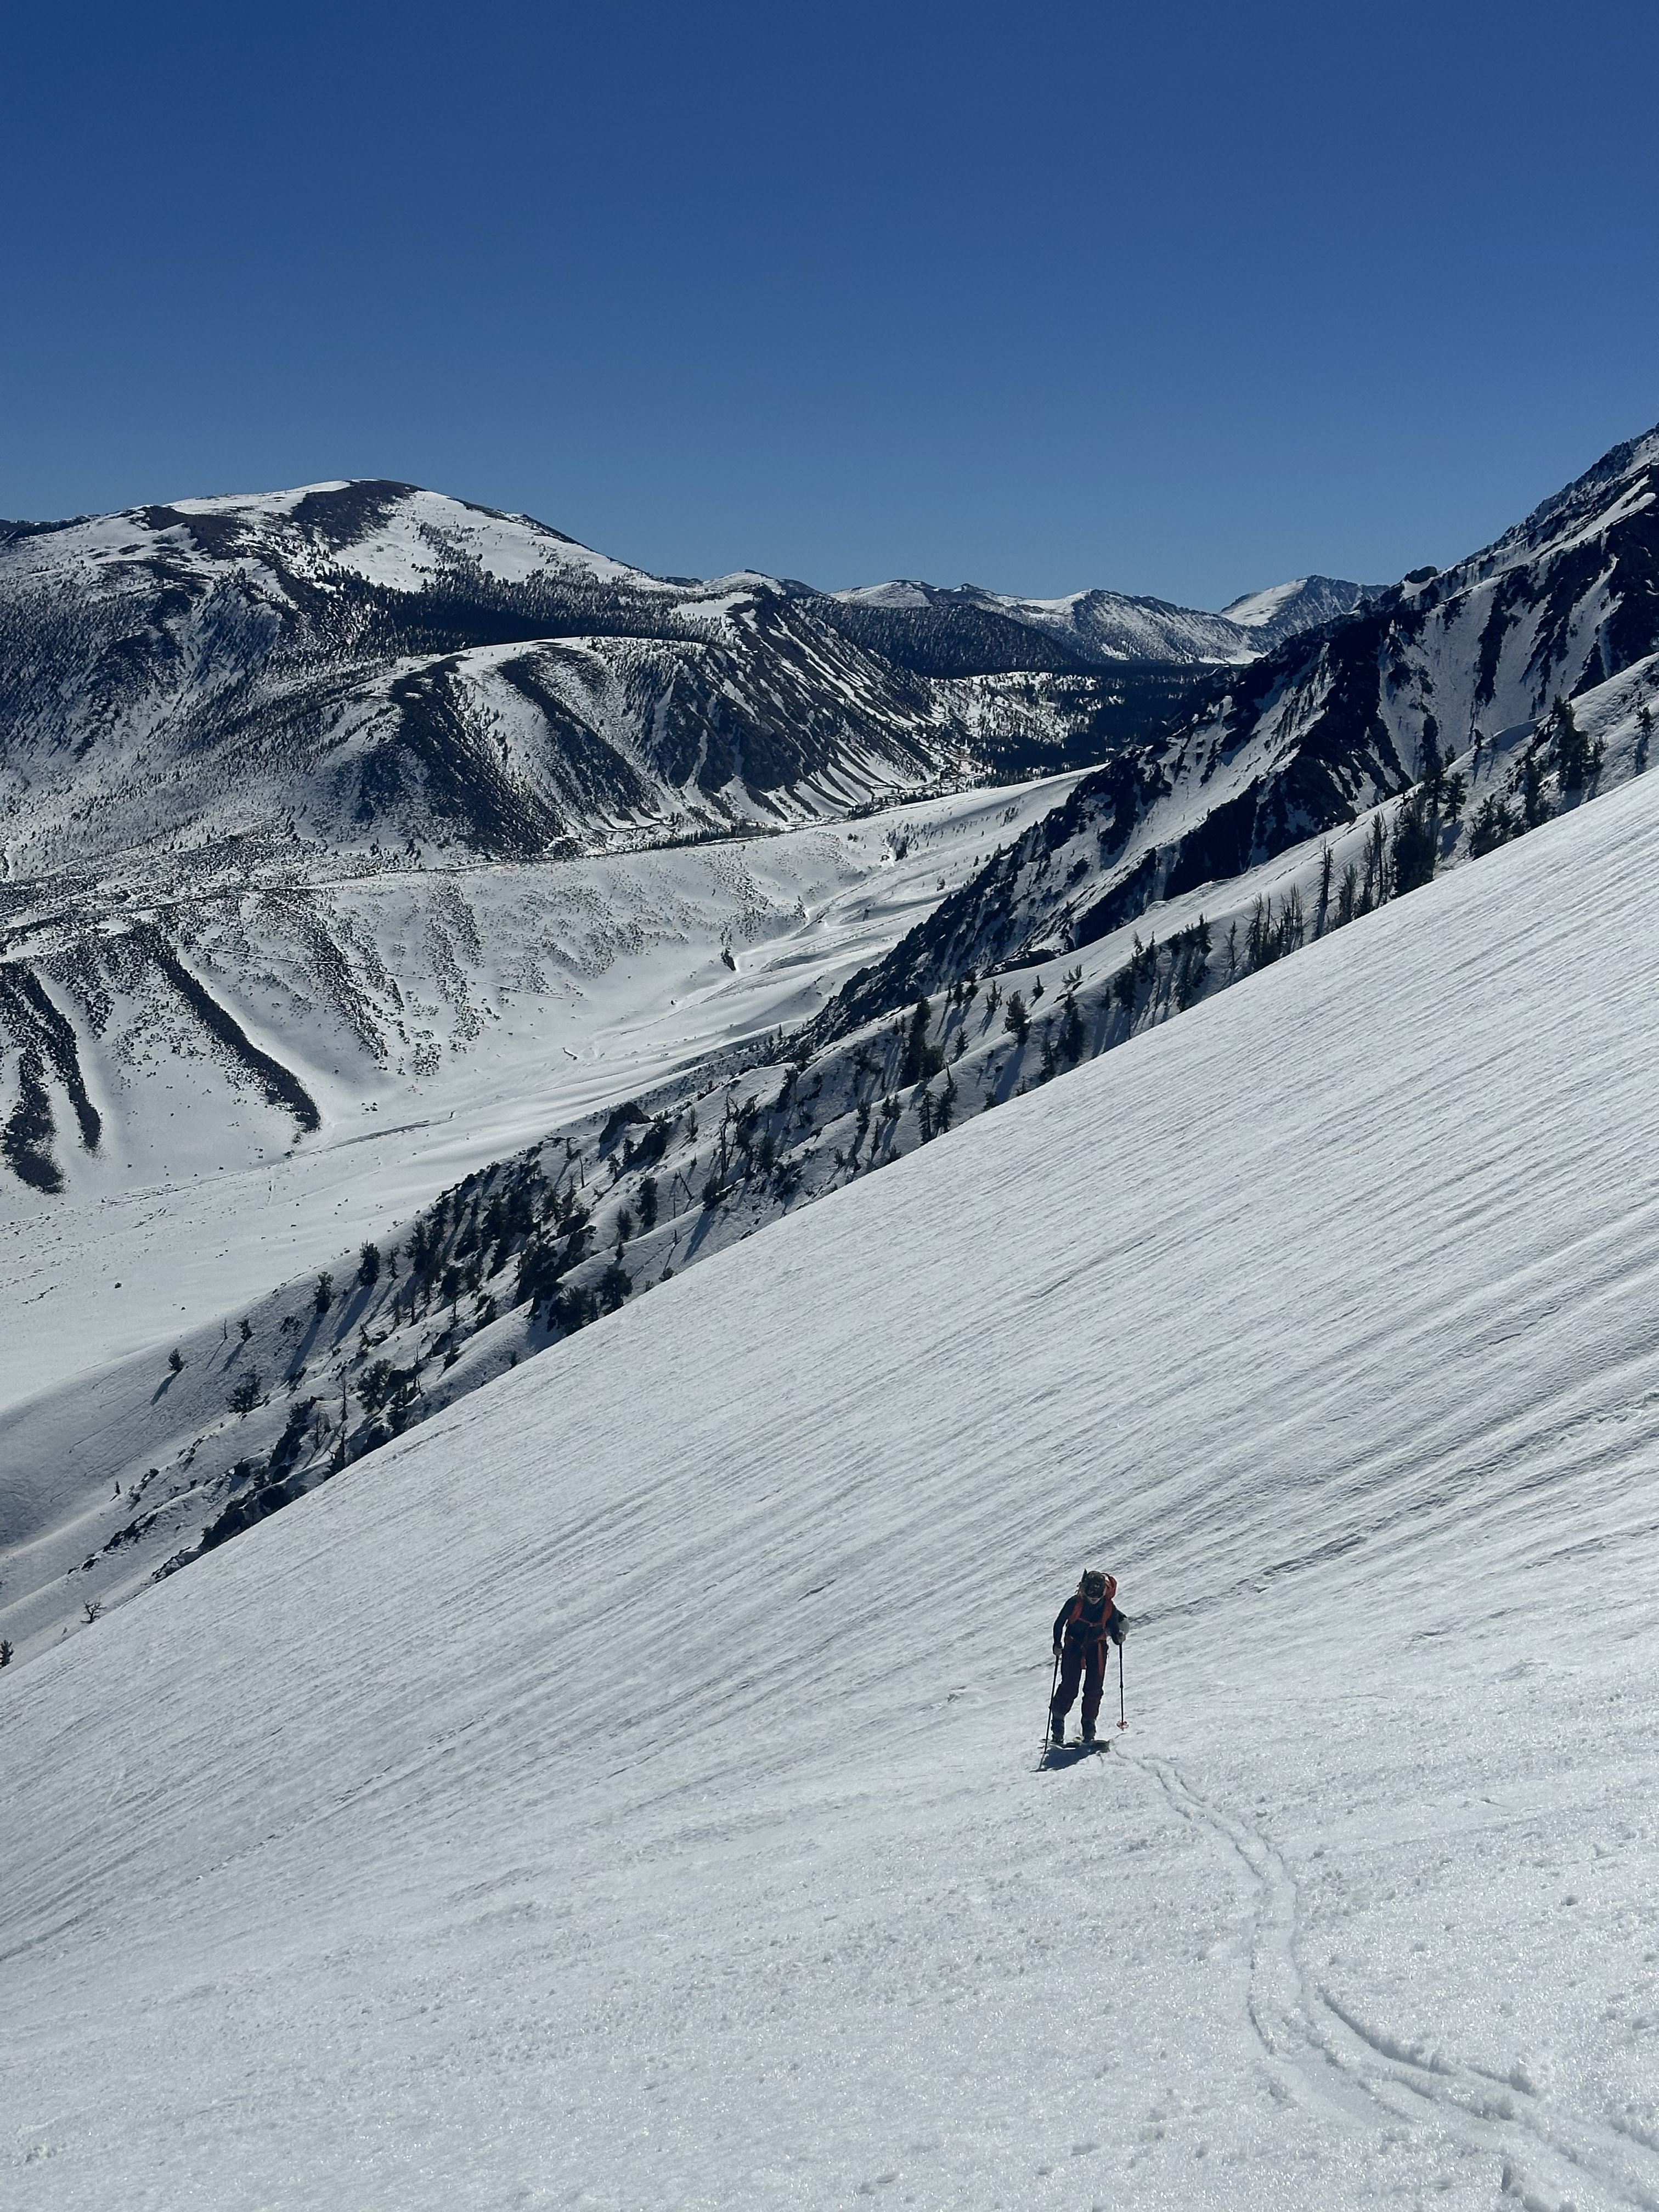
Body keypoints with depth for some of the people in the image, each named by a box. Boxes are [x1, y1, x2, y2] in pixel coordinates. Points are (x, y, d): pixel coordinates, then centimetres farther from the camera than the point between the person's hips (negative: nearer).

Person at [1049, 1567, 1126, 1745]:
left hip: (1096, 1647, 2)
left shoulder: (1109, 1607, -13)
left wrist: (1118, 1637, -22)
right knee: (1069, 1687, -7)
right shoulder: (1074, 1603, -19)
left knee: (1094, 1688, -6)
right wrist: (1057, 1645, -14)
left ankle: (1089, 1725, 5)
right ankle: (1057, 1719, 11)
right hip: (1073, 1645, -2)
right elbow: (1059, 1623, -7)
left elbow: (1114, 1629, 0)